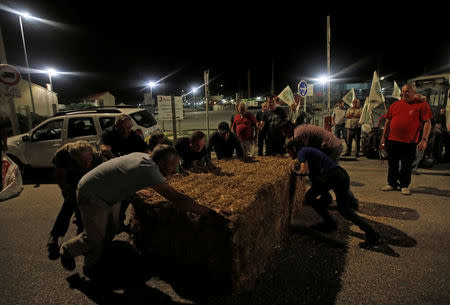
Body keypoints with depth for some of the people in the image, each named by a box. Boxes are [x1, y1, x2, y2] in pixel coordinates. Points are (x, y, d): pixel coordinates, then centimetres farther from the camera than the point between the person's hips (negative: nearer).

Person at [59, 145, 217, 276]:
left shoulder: (144, 157, -10)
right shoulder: (148, 169, -36)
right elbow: (177, 199, -40)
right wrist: (208, 212, -36)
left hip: (110, 195, 9)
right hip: (91, 195, -9)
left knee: (110, 232, 13)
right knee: (95, 238, 3)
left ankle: (92, 266, 35)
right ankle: (67, 250, 35)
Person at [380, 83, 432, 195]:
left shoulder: (422, 105, 1)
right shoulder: (395, 105, 11)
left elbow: (427, 123, -3)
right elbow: (388, 122, 14)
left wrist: (424, 139, -12)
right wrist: (384, 137, 11)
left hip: (410, 142, -3)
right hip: (392, 140, 3)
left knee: (407, 166, 4)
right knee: (392, 164, 9)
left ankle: (405, 186, 18)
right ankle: (392, 184, 22)